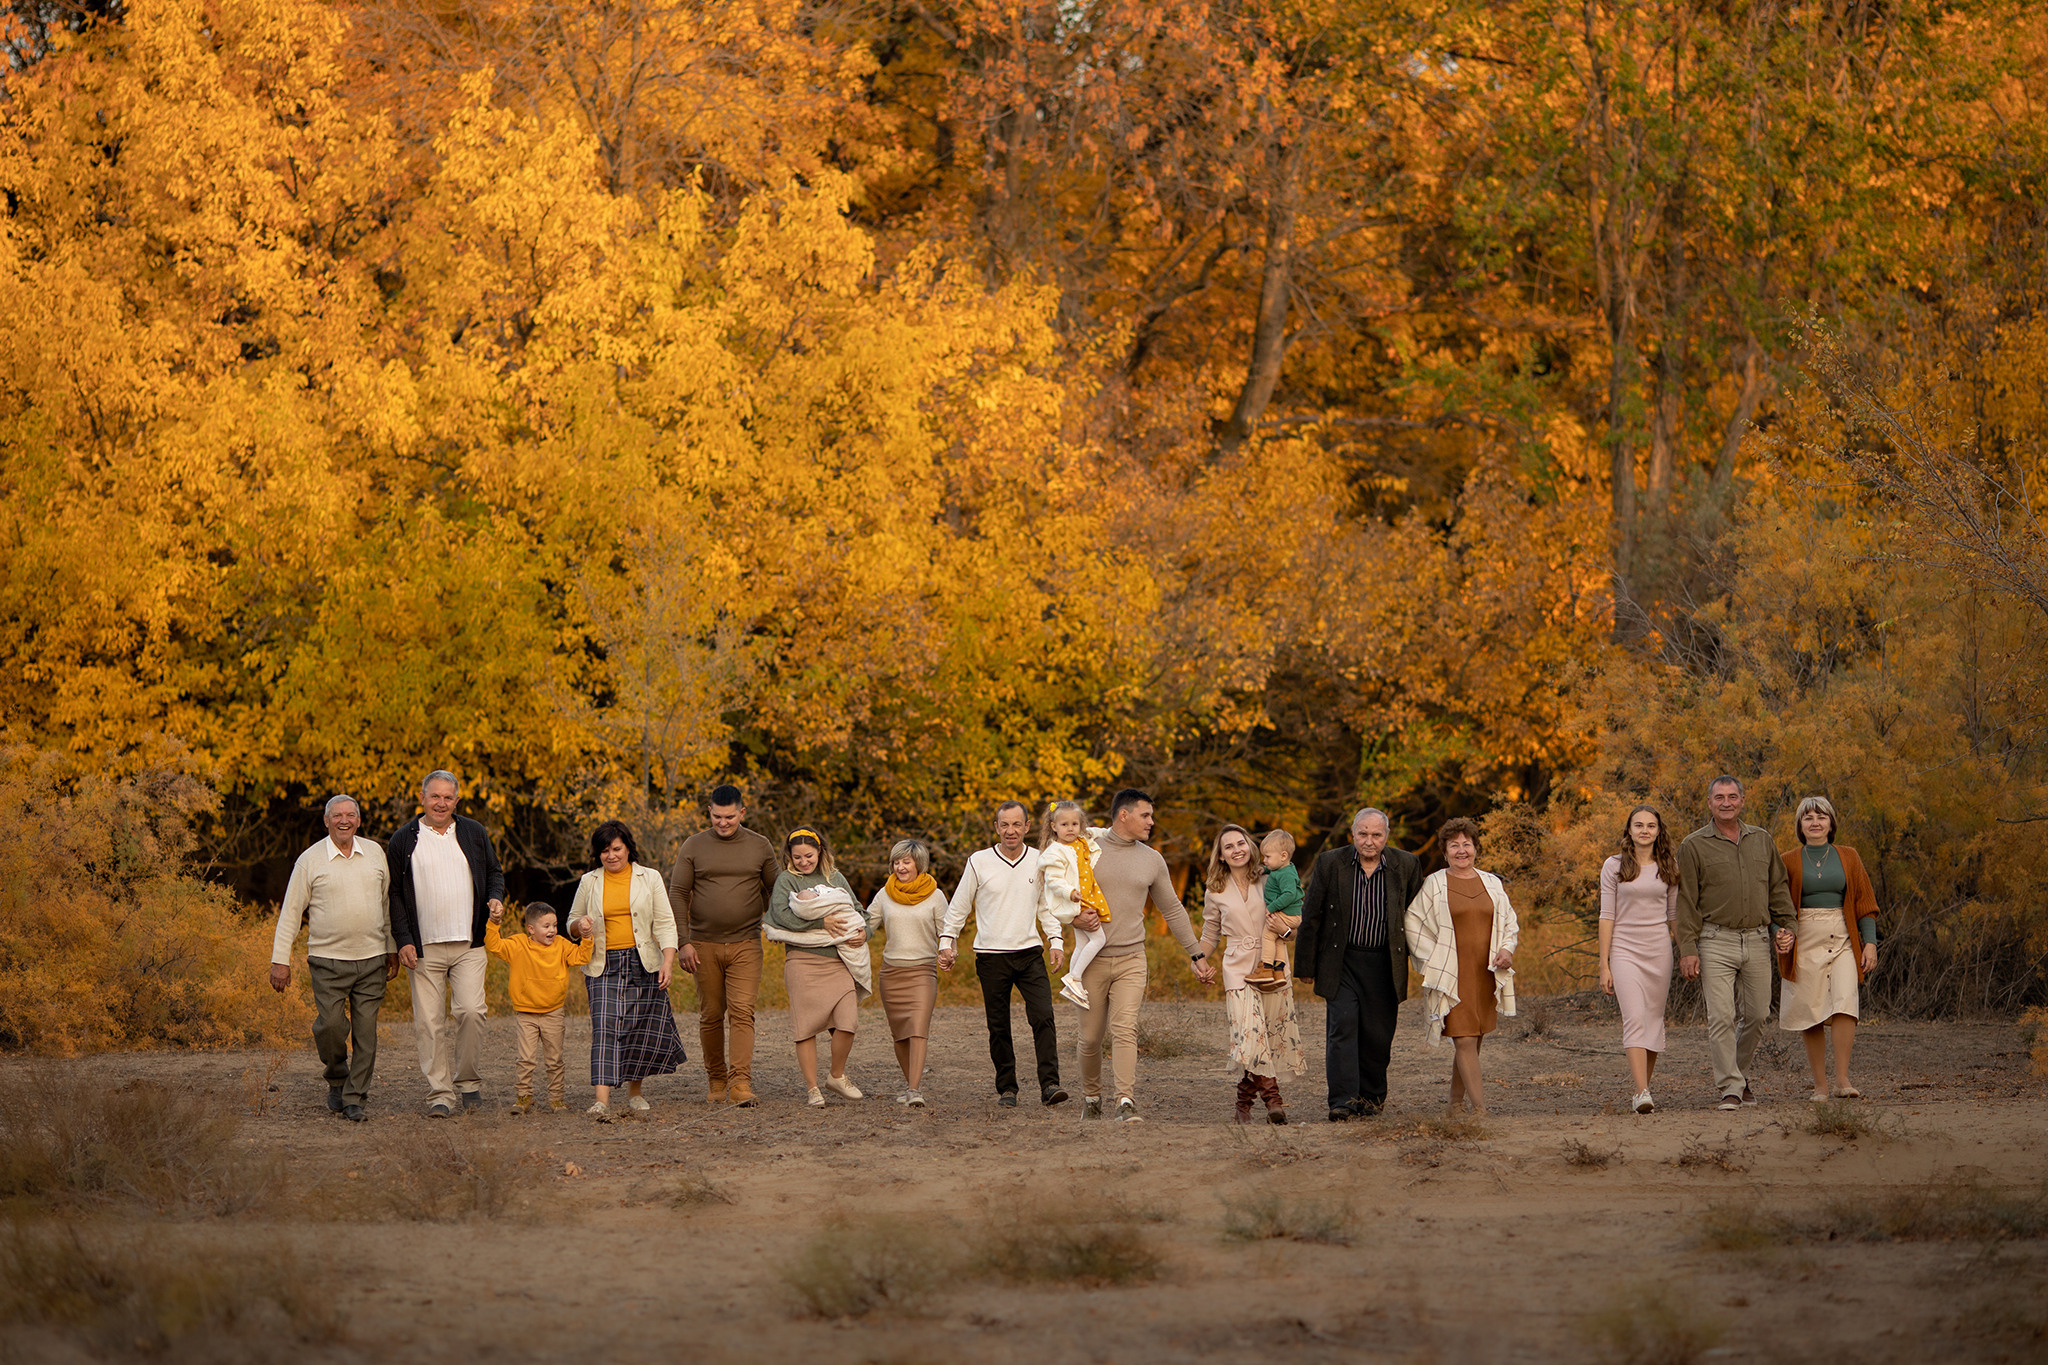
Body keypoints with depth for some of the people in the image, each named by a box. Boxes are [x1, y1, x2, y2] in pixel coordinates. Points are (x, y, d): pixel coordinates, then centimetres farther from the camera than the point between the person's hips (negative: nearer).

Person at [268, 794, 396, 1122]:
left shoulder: (375, 853, 8)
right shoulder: (310, 860, -1)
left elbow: (387, 902, 19)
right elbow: (291, 913, 1)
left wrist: (392, 949, 19)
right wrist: (280, 960, -3)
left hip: (371, 959, 2)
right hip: (328, 959, -2)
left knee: (365, 1031, -1)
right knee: (330, 1025, -11)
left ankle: (356, 1099, 6)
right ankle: (337, 1079, 16)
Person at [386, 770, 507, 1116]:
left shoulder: (473, 834, 9)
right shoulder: (404, 840, 4)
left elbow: (494, 872, 20)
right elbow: (394, 893, 5)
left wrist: (496, 898, -2)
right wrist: (403, 940, -5)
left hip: (469, 945, 1)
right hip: (424, 947, 0)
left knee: (470, 1010, -13)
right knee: (429, 1022, -3)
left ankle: (467, 1080, 6)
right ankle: (440, 1093, 3)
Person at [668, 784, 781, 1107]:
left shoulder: (760, 847, 5)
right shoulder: (693, 847, 2)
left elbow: (777, 891, 15)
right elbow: (677, 895, 1)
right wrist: (682, 942, -6)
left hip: (746, 945, -1)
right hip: (704, 946, 1)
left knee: (742, 1013, -12)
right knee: (711, 1016, 5)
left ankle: (740, 1083, -18)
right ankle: (716, 1081, 18)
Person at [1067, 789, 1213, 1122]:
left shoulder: (1151, 860, 9)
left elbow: (1173, 910, 17)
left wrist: (1198, 955, 16)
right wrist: (1076, 917, -16)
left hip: (1131, 959, 1)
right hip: (1093, 960, -1)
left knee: (1125, 1030, -14)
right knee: (1091, 1036, 3)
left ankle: (1126, 1104, -21)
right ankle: (1091, 1097, 24)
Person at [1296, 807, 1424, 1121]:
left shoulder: (1406, 866, -2)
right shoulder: (1330, 863, -4)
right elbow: (1310, 917, 1)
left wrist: (1414, 953, 11)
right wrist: (1305, 965, 2)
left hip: (1383, 963, 1)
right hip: (1341, 962, -1)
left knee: (1378, 1033, 5)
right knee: (1343, 1025, -12)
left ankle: (1372, 1095, 25)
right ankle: (1343, 1102, -14)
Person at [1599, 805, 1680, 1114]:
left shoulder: (1668, 867, 9)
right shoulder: (1614, 866, 2)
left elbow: (1674, 914, 14)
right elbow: (1607, 915, 1)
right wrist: (1604, 964, -3)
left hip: (1659, 950, 3)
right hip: (1624, 948, -3)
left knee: (1654, 1020, 5)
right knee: (1634, 1018, -16)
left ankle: (1642, 1088, 18)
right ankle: (1642, 1093, -24)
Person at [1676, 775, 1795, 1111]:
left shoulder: (1762, 840, 12)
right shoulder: (1695, 846, 0)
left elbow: (1778, 887, 17)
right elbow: (1686, 902, -3)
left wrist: (1787, 925, 3)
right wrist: (1687, 949, -9)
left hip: (1756, 941, 4)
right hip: (1716, 941, -4)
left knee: (1756, 1015, 6)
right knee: (1721, 1017, -11)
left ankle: (1740, 1073, 27)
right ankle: (1731, 1089, -10)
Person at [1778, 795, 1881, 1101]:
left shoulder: (1848, 858, 10)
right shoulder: (1788, 861, 8)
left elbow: (1864, 904, 10)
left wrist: (1870, 942, 0)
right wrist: (1780, 935, -10)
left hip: (1842, 941, 0)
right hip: (1805, 943, 0)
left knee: (1845, 1004, -19)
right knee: (1812, 1015, -2)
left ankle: (1842, 1081, -21)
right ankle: (1820, 1086, 5)